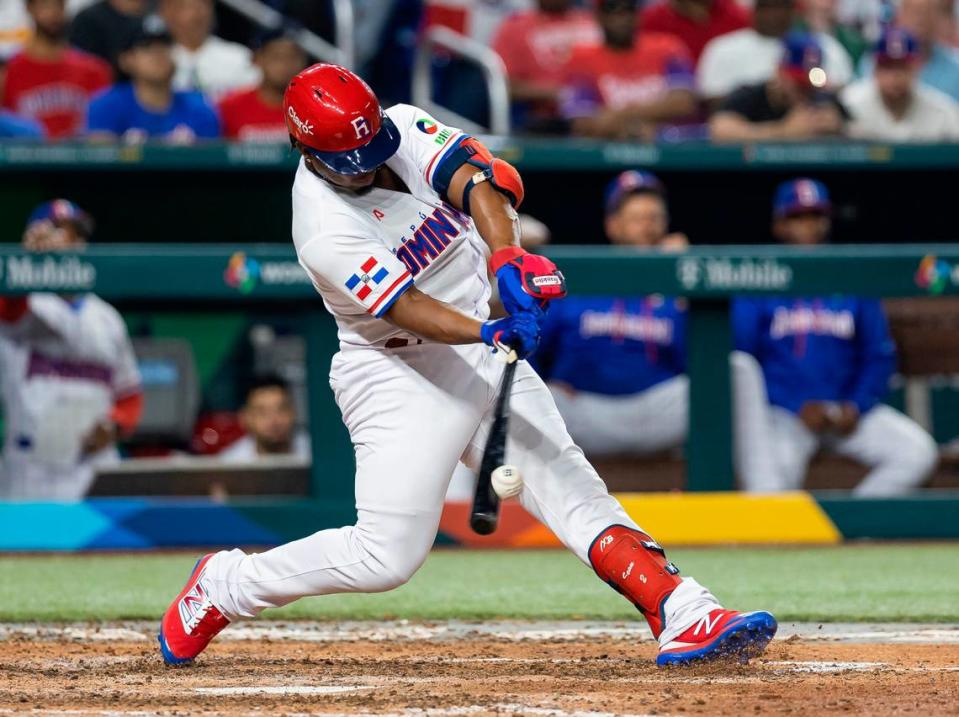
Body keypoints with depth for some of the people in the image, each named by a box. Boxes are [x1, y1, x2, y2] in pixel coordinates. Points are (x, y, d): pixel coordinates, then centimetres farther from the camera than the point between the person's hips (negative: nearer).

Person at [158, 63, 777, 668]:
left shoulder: (401, 127, -6)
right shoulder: (325, 232, -22)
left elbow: (473, 179, -22)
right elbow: (406, 307, -30)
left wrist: (507, 257, -40)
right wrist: (491, 335, -47)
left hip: (481, 344, 6)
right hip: (401, 375, -6)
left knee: (570, 485, -5)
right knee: (387, 556, -8)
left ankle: (684, 616, -14)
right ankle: (225, 587, 11)